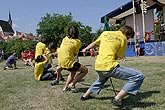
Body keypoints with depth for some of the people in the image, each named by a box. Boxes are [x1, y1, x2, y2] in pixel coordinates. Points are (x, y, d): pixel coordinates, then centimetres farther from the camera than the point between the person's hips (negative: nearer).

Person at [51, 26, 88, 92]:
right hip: (69, 62, -7)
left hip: (60, 62, 7)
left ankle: (66, 87, 29)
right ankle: (72, 84, -4)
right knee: (85, 70, 6)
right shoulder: (78, 42, -5)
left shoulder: (65, 38, 8)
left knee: (73, 72, 30)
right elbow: (75, 54, 2)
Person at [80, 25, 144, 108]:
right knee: (139, 76, -6)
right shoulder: (123, 38, 2)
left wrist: (85, 49, 49)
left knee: (102, 79, 42)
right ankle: (117, 99, -9)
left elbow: (94, 43, 32)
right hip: (109, 66, -8)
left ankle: (85, 95, 47)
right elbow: (118, 56, 4)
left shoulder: (105, 33, 17)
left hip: (98, 67, 8)